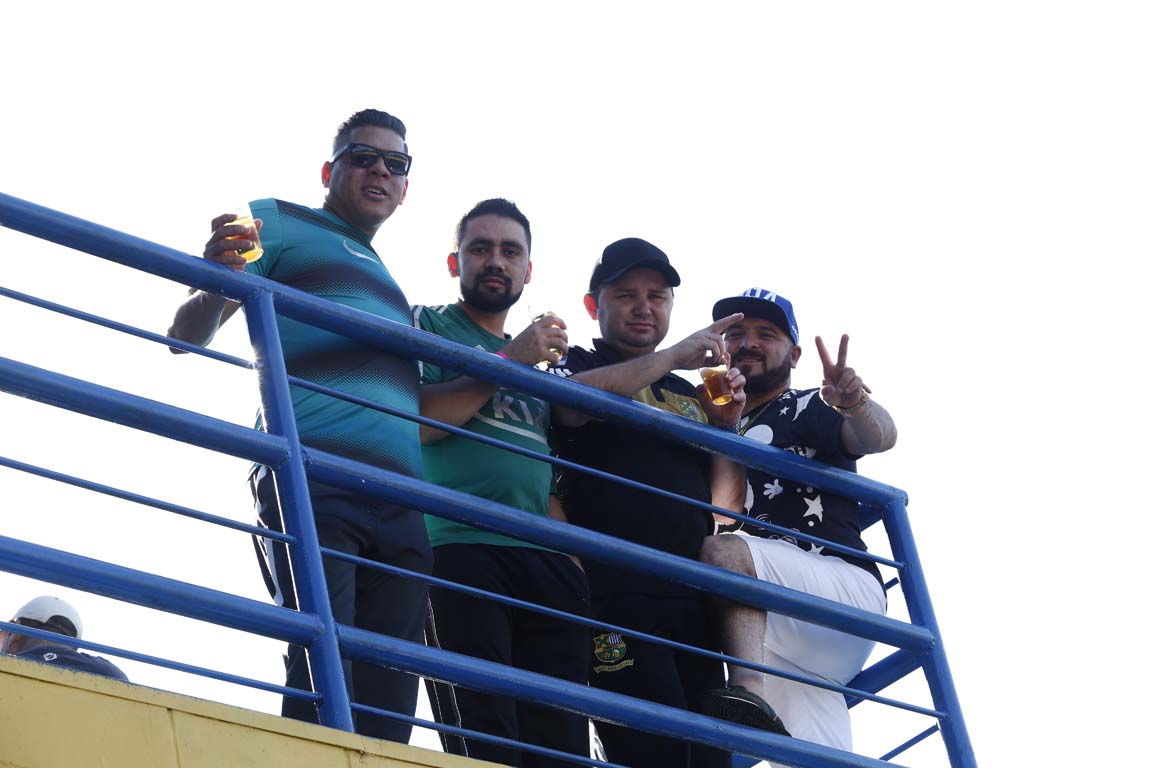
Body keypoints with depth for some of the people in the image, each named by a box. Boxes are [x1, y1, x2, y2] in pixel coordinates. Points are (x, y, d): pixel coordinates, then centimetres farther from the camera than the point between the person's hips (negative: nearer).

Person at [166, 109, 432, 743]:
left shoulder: (390, 284, 33)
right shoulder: (279, 222, 14)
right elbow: (189, 335, 6)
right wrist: (217, 283, -16)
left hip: (401, 505, 7)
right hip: (308, 476, -7)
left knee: (388, 702, -2)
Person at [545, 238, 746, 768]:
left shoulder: (691, 394, 25)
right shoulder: (576, 365, 10)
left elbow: (727, 490, 22)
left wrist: (727, 425, 4)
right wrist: (674, 357, -16)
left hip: (693, 597, 6)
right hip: (617, 592, -6)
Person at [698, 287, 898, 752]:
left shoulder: (808, 409, 5)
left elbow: (879, 437, -15)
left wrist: (856, 404, -39)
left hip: (849, 585, -6)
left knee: (723, 550, -31)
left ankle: (751, 699, -48)